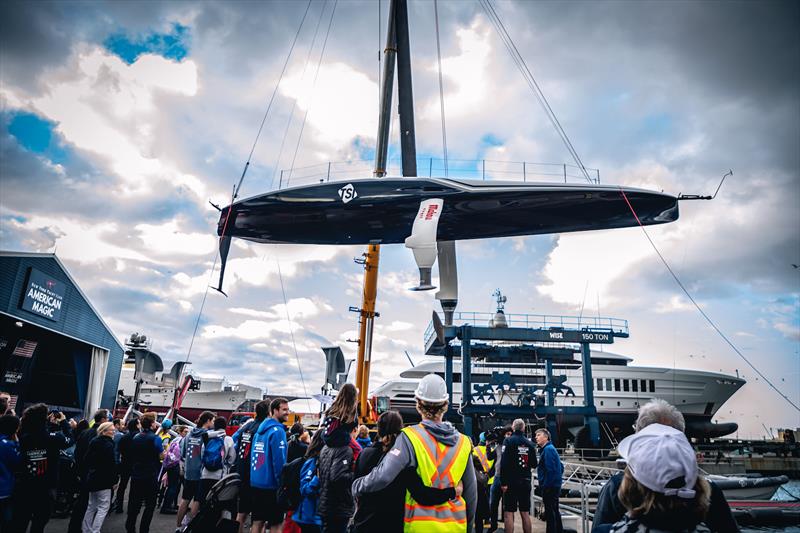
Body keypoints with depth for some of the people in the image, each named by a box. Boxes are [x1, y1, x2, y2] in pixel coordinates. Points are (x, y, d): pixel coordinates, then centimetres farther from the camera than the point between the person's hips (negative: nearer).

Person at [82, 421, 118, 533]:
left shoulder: (93, 442, 9)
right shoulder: (108, 444, -17)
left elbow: (87, 460, 16)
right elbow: (111, 464, -18)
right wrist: (115, 480, -10)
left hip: (91, 478, 9)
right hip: (103, 480, -9)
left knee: (92, 506, 18)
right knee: (104, 507, -3)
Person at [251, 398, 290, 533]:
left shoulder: (260, 429, 10)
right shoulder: (278, 431, -15)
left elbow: (253, 457, 14)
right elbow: (279, 461, -19)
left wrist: (255, 476, 18)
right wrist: (282, 484, -12)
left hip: (256, 483, 8)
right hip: (271, 485, -8)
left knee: (257, 522, 14)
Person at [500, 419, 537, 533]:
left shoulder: (509, 441, -8)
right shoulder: (530, 444, 7)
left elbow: (504, 463, -17)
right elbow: (534, 464, 14)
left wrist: (503, 482, -16)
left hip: (511, 482, -5)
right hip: (526, 482, 5)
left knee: (508, 513, -3)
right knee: (525, 513, 12)